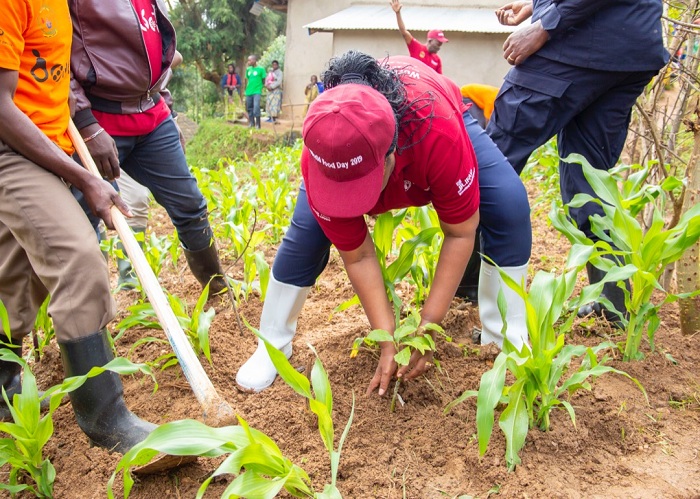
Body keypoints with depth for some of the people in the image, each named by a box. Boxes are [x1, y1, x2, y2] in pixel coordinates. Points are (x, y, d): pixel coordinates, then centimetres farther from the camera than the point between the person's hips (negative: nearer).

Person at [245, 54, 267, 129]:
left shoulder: (261, 69, -5)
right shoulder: (248, 69, 10)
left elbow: (264, 80, 1)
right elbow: (247, 79, 17)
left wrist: (260, 87, 1)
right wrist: (246, 89, 12)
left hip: (257, 92, -6)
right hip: (248, 92, 6)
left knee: (256, 108, -15)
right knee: (249, 108, 9)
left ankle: (258, 124, -7)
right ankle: (251, 123, 20)